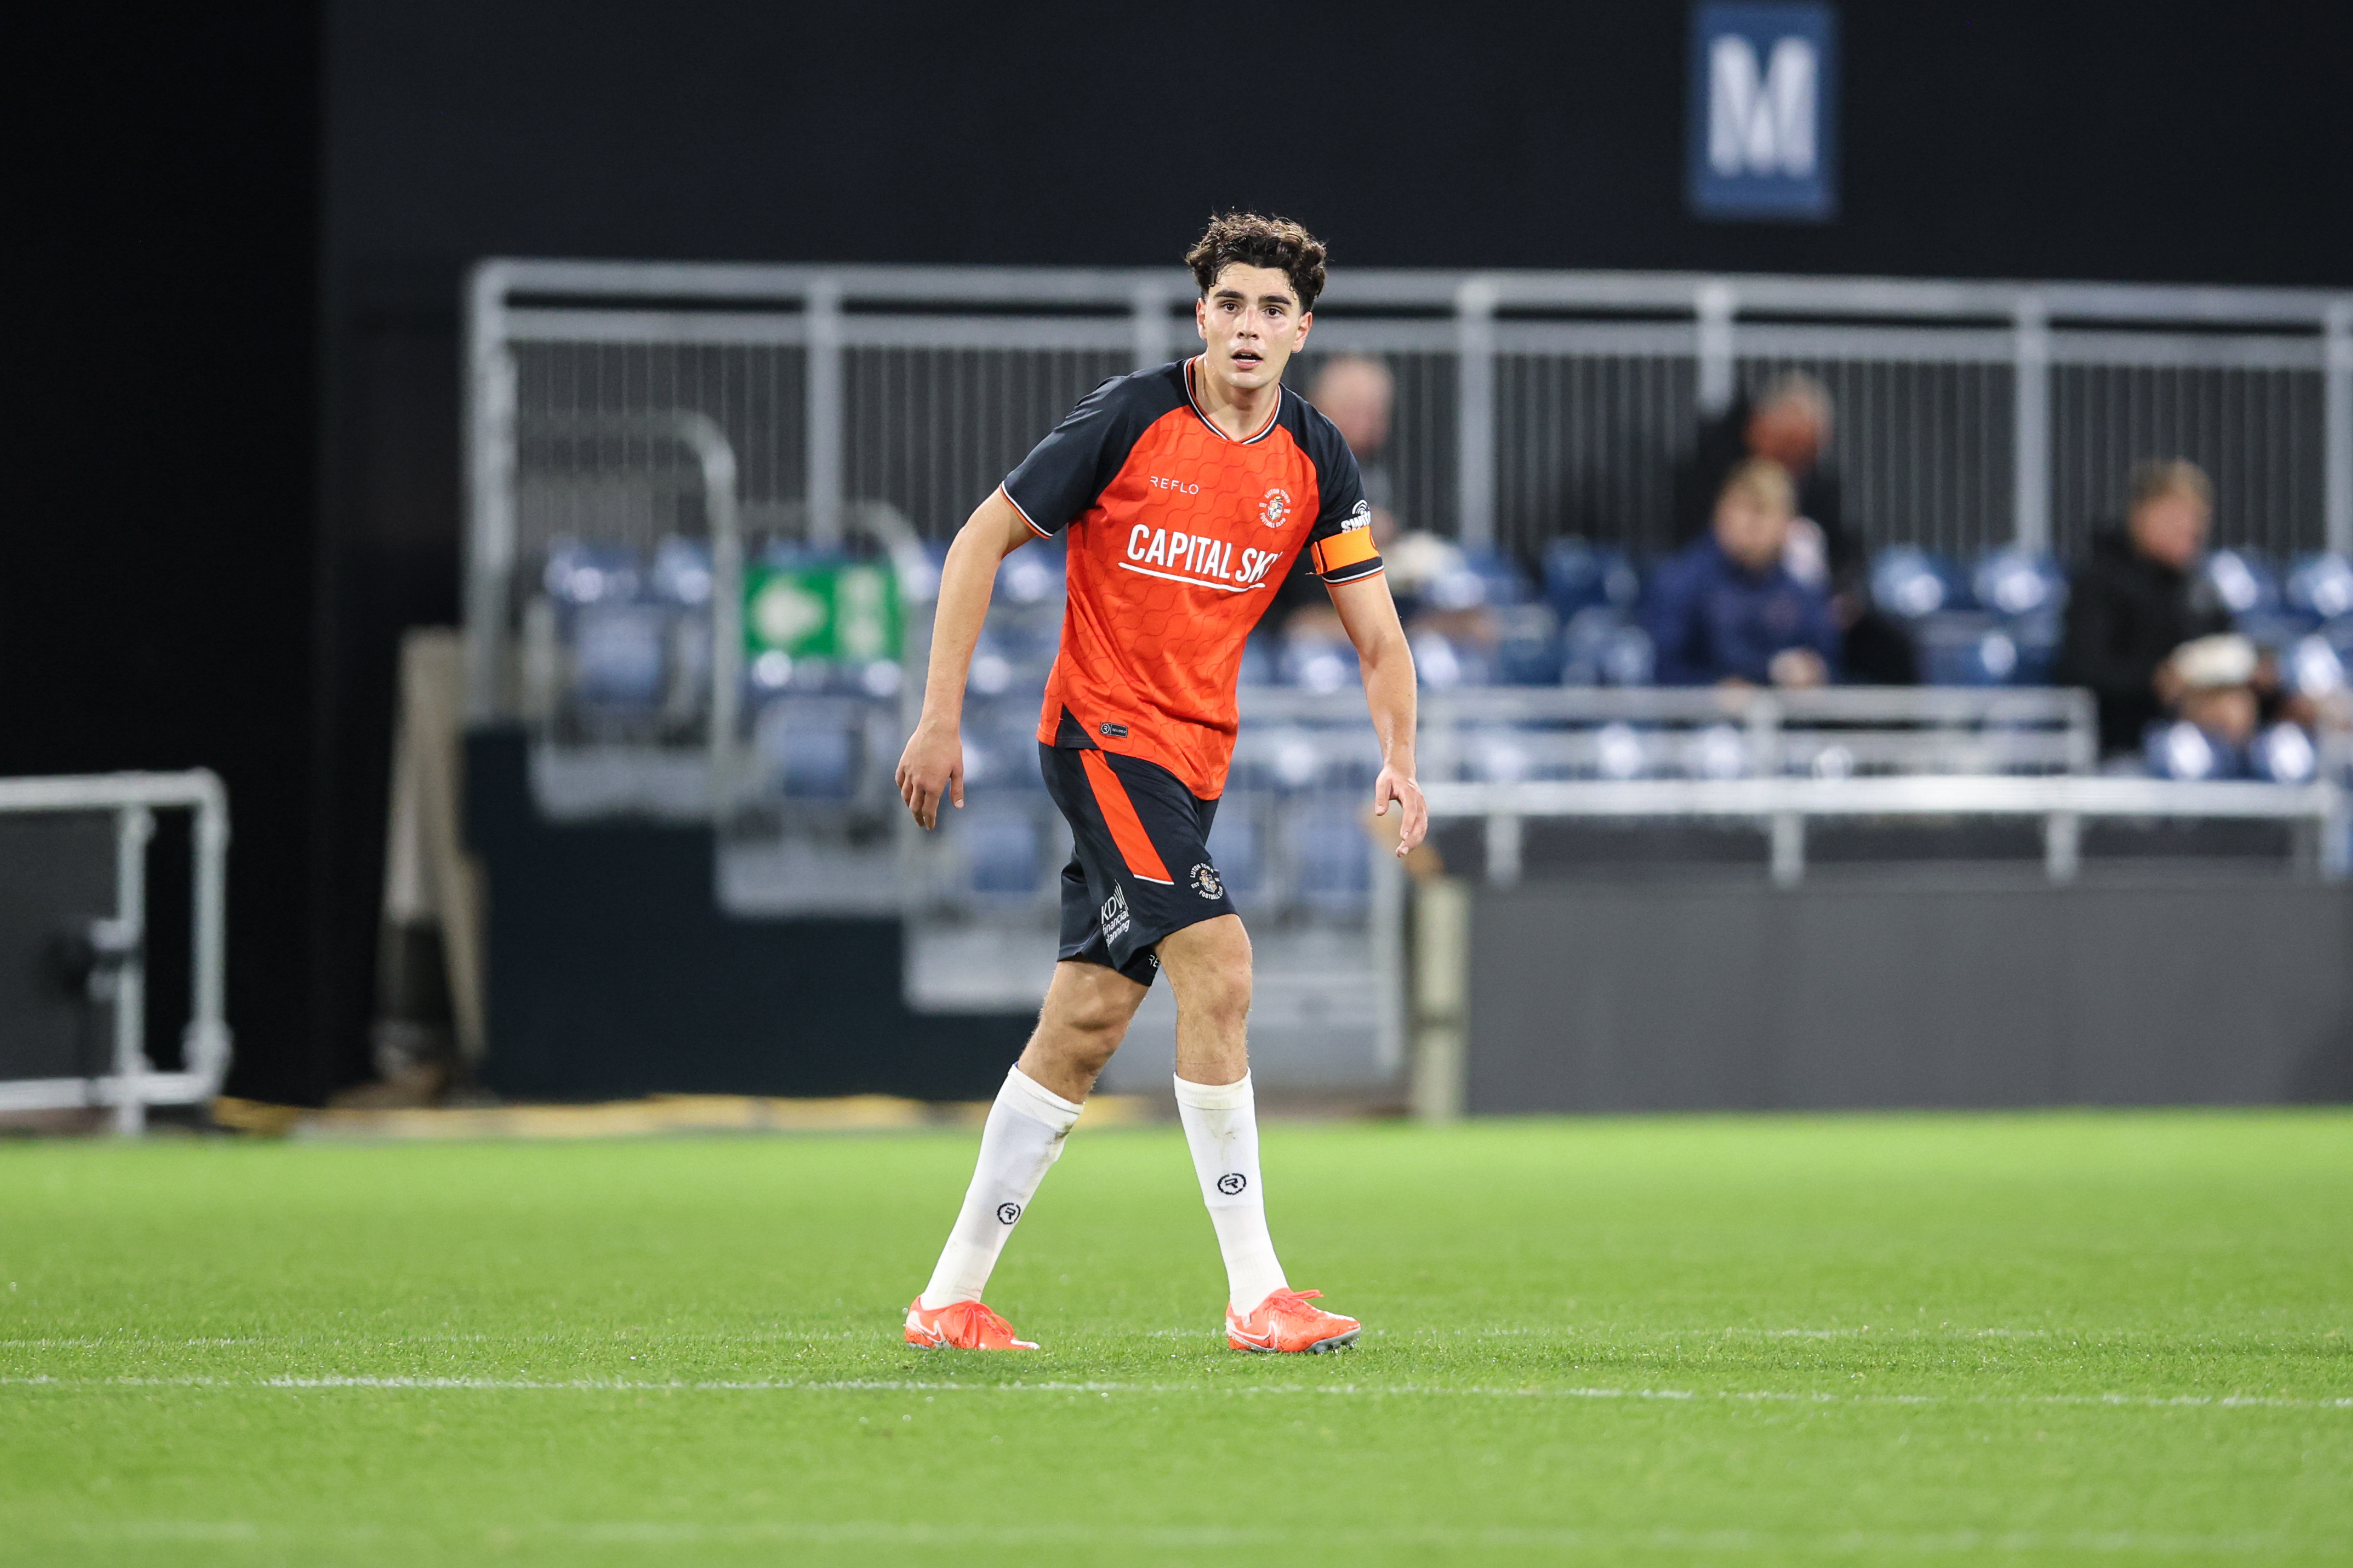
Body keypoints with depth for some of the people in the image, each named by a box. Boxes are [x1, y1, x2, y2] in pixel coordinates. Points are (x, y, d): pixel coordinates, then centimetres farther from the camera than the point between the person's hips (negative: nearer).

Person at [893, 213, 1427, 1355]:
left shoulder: (1314, 461, 3)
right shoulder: (1129, 418, -11)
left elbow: (1375, 631, 5)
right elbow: (983, 541, -6)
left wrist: (1398, 759, -12)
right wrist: (941, 716, -10)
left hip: (1194, 757, 6)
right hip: (1100, 733, -6)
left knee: (1086, 1022, 7)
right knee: (1218, 969, -20)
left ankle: (951, 1298, 16)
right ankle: (1254, 1293, -18)